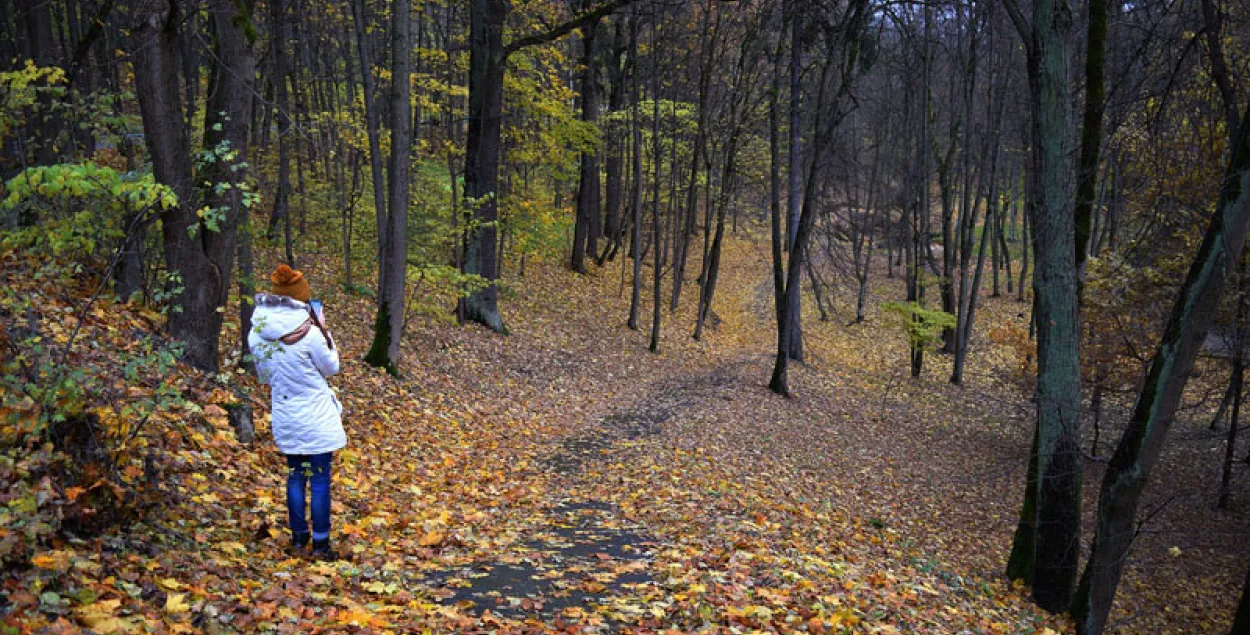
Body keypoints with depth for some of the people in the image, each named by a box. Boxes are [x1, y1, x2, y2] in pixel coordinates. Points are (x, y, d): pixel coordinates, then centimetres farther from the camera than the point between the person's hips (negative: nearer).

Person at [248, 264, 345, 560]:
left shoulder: (257, 332, -4)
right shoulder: (309, 333, -21)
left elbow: (263, 373, 9)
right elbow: (331, 367, -5)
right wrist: (324, 330, 0)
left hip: (284, 417, 5)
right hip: (316, 418, -5)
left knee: (295, 475, 19)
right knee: (320, 479, 5)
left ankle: (298, 536, 28)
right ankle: (320, 543, 11)